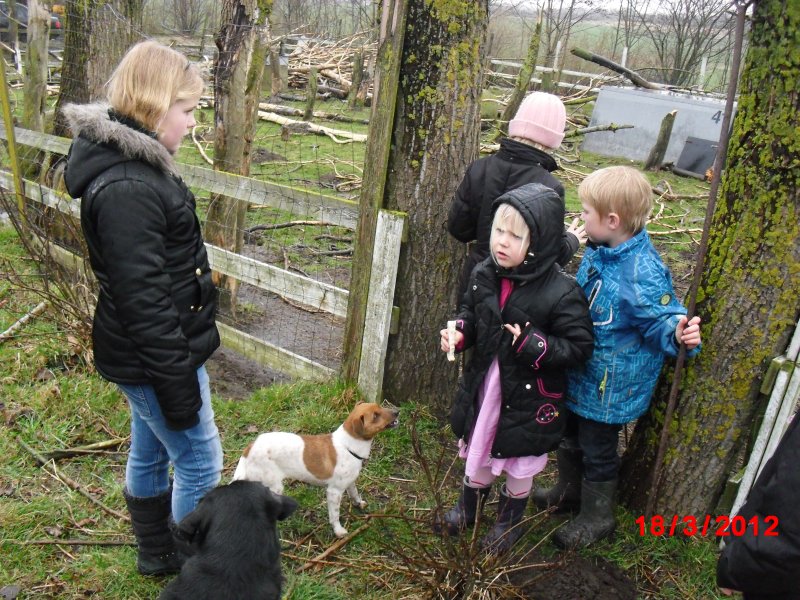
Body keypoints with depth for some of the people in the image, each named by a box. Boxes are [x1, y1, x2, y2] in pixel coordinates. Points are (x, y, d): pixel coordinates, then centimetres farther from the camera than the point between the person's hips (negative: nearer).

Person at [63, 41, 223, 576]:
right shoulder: (126, 189, -27)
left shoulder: (134, 162, 6)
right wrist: (177, 383, -19)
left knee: (150, 451, 23)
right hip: (155, 358, -10)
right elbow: (143, 300, -26)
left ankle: (156, 553, 44)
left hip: (145, 353, 10)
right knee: (201, 461, 7)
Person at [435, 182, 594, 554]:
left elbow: (579, 346, -18)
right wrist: (459, 333, -11)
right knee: (477, 452, 25)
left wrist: (533, 345, -31)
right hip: (483, 384, 5)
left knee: (519, 466, 19)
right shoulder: (484, 275, -8)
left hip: (528, 396, -4)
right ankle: (467, 509, 52)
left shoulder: (562, 293, -25)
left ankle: (508, 523, 47)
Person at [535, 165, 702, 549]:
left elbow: (662, 319, -23)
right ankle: (569, 490, 50)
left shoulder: (644, 273, -29)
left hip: (611, 384, -8)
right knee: (569, 436, 25)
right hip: (579, 372, 8)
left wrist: (679, 334, -43)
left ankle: (597, 517, 34)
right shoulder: (598, 251, -3)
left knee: (597, 449, 11)